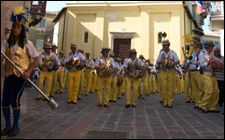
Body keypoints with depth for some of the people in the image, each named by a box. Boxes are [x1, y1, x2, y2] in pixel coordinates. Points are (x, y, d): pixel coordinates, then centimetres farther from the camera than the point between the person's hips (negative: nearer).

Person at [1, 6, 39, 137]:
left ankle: (16, 126, 9)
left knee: (14, 99, -9)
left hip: (22, 75, -3)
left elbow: (36, 59, -1)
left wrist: (28, 72, -11)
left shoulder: (27, 43, -2)